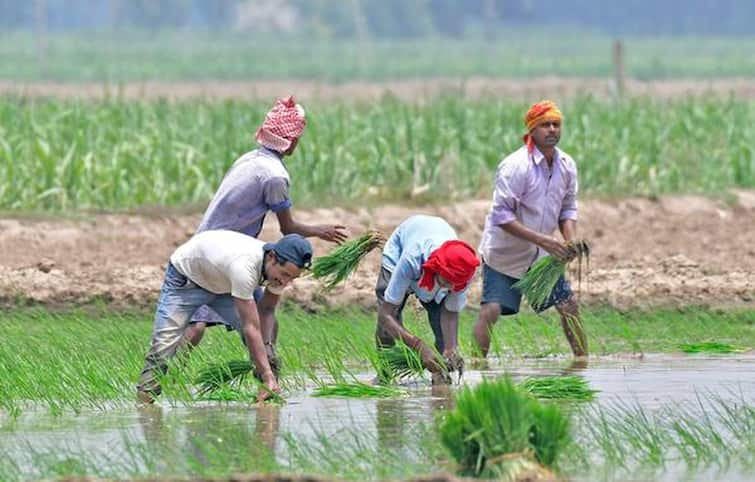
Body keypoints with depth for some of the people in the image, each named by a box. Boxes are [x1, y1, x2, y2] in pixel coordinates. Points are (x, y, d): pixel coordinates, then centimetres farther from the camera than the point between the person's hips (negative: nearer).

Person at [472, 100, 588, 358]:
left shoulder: (567, 165, -2)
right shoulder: (515, 166, -23)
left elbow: (568, 210, 8)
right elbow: (502, 216, -25)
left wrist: (571, 242, -12)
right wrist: (542, 240, -31)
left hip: (541, 255, 6)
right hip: (504, 252, -6)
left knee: (569, 305, 5)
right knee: (490, 311, -14)